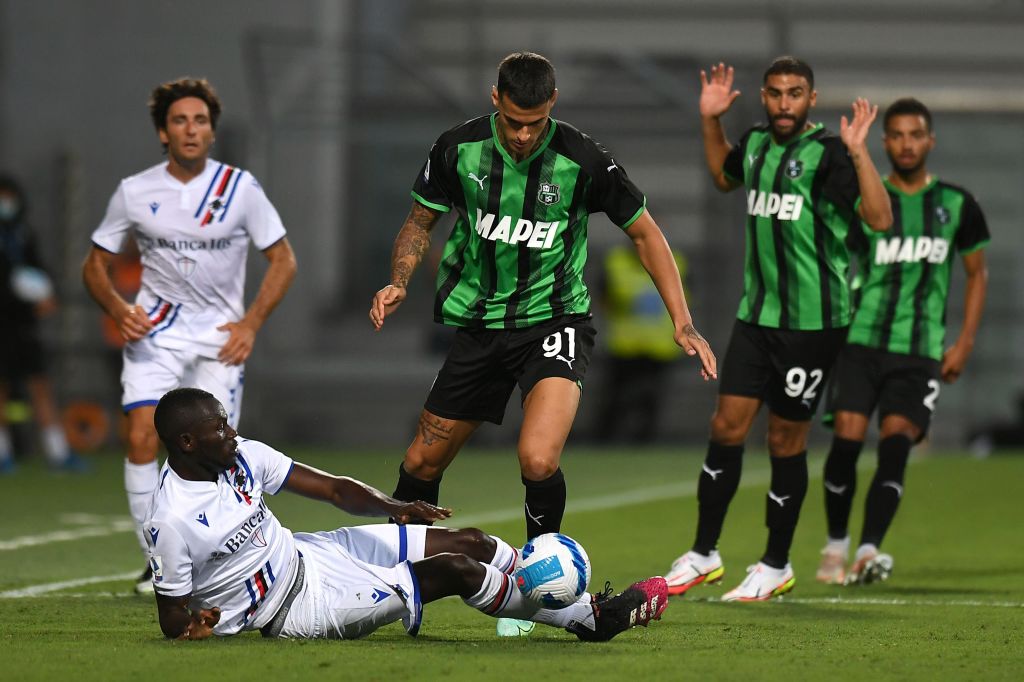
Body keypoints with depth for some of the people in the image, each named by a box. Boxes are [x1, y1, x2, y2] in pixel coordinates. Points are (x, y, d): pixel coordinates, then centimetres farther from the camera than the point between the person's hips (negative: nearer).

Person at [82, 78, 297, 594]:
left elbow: (283, 260, 3)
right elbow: (95, 264, 10)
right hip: (154, 330, 1)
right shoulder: (134, 193, -1)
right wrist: (119, 310, -10)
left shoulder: (239, 188, -3)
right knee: (142, 436, -17)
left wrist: (250, 323, -7)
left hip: (221, 335, -1)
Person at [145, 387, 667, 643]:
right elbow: (172, 621, -15)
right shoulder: (173, 523, -25)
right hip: (298, 608, -8)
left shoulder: (242, 457, -3)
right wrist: (193, 625, -39)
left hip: (306, 553, 8)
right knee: (456, 570, -15)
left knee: (471, 543, 2)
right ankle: (587, 617, 0)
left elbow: (335, 489, 0)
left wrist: (392, 508, -18)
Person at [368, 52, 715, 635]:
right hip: (480, 322, 4)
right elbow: (422, 220, 9)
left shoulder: (583, 161, -15)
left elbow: (644, 231, -2)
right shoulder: (459, 149, -8)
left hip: (555, 321, -3)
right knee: (424, 461, 8)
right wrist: (399, 282, -10)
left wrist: (682, 322, -7)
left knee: (539, 460, -26)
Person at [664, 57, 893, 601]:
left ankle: (776, 566, 15)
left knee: (786, 439, 2)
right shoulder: (755, 143, 8)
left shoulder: (827, 154, -13)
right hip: (756, 312, 6)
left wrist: (857, 152, -30)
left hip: (812, 321, -6)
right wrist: (710, 122, 20)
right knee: (727, 426, 3)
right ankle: (703, 554, 13)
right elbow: (724, 177, 32)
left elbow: (880, 219, -24)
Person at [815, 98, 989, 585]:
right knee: (847, 437, -11)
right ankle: (836, 545, 8)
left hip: (921, 351, 0)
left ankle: (868, 552, -23)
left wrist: (964, 343, 7)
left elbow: (976, 273, 16)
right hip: (861, 340, 0)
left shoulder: (956, 205, 7)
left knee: (896, 442, -16)